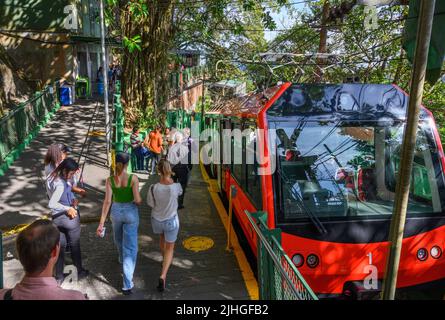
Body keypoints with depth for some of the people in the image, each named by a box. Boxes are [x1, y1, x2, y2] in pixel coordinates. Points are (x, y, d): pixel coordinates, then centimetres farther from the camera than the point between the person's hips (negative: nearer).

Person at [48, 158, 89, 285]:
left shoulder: (54, 177, -2)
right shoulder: (61, 185, -29)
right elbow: (51, 204, -34)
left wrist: (73, 198, -3)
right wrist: (68, 208, -23)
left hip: (56, 217, 7)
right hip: (70, 217, -7)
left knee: (60, 246, 16)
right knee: (75, 245, 13)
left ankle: (59, 276, 27)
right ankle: (79, 272, 32)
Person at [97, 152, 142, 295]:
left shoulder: (110, 180, -11)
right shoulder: (133, 179, -18)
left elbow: (107, 201, -15)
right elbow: (137, 200, -21)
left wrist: (101, 223, -13)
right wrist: (140, 200, 4)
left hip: (116, 212, 3)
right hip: (131, 213, -3)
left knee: (119, 239, 32)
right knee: (130, 247, 3)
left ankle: (122, 259, 62)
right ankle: (127, 284, -1)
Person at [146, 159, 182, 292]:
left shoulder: (153, 188, -25)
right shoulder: (176, 186, -25)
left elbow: (151, 204, -8)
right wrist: (170, 178, 4)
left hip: (157, 220, 2)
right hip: (171, 221, -2)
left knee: (162, 237, 34)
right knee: (169, 248, 16)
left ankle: (165, 259, 58)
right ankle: (163, 276, 0)